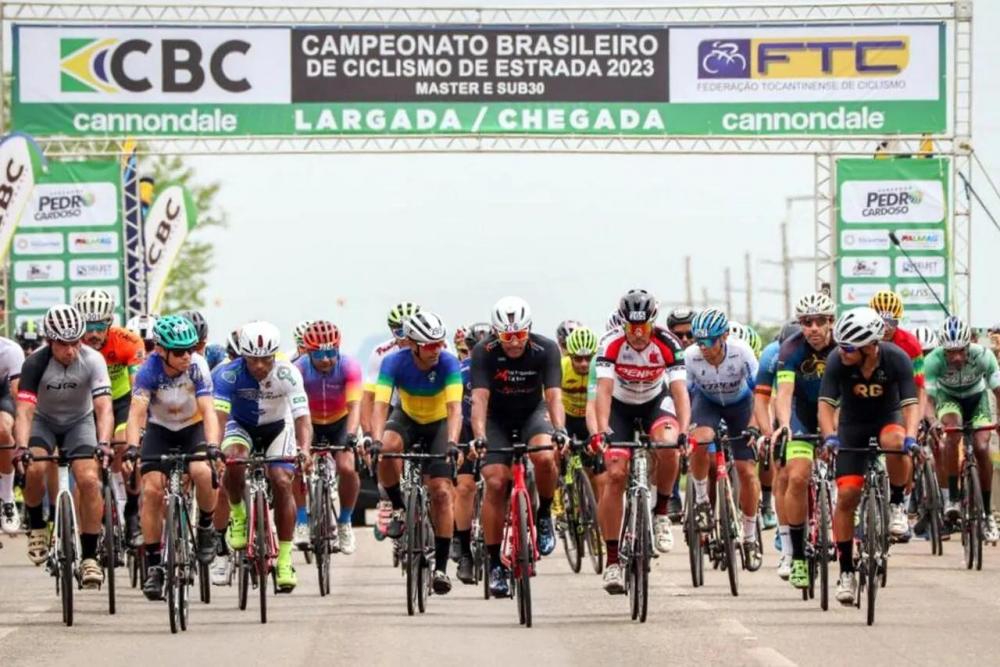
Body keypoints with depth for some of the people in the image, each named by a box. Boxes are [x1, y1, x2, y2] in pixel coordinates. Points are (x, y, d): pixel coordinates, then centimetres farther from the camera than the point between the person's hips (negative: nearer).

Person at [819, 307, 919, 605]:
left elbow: (911, 403, -28)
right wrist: (829, 436, -42)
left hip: (888, 417, -1)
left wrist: (911, 436, -46)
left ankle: (896, 504, -12)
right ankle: (846, 572, -2)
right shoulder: (837, 360, -24)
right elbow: (826, 404, -24)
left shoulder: (896, 359, -26)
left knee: (894, 441, -38)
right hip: (853, 424, 1)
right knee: (847, 494, -11)